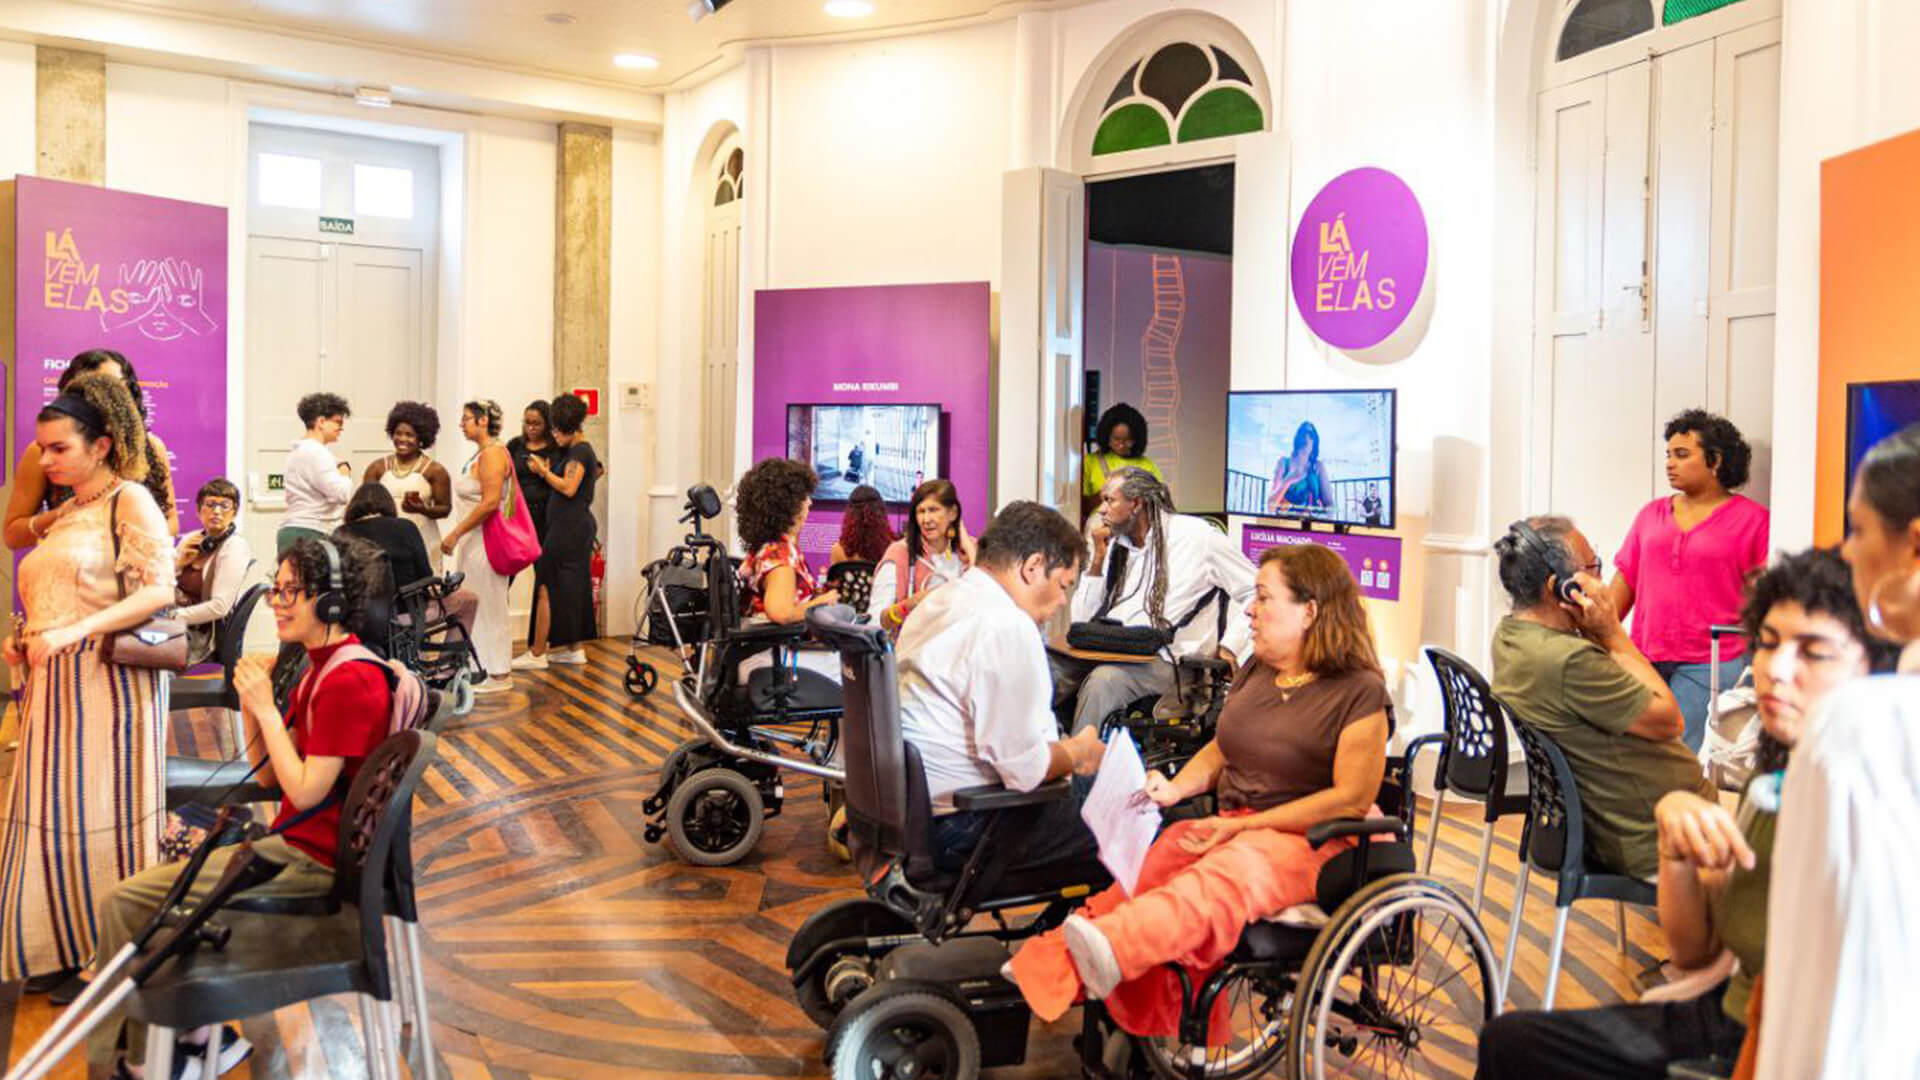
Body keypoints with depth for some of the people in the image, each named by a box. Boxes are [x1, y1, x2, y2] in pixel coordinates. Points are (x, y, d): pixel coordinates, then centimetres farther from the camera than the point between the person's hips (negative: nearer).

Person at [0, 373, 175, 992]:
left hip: (108, 678, -7)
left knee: (101, 815, -3)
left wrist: (71, 634, -21)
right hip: (55, 682, 7)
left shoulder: (129, 500, -6)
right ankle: (65, 947, 17)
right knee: (51, 816, 7)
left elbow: (158, 591, -16)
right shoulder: (67, 513, 18)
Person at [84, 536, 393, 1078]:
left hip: (312, 859, -10)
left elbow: (306, 791, -23)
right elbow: (270, 775, 12)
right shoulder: (321, 668, 11)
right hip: (297, 845, 10)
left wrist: (266, 707, -17)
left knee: (125, 903, -5)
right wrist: (250, 702, -2)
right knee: (156, 887, 18)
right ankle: (196, 1032, 19)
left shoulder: (351, 680, -22)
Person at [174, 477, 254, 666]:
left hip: (203, 639, -7)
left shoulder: (234, 548, -11)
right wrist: (178, 563, -3)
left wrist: (173, 616, -17)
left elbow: (220, 606, -20)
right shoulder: (191, 540, 10)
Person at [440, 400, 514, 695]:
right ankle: (481, 668, 22)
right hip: (475, 539, 10)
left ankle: (498, 674, 3)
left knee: (488, 606, -4)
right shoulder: (482, 453, 15)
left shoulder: (492, 453, -16)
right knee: (474, 607, 14)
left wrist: (455, 534, -21)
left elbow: (490, 502, -24)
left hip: (487, 541, -10)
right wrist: (459, 535, 16)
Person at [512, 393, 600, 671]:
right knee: (573, 588, 13)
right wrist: (546, 473, 8)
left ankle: (537, 653, -5)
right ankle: (575, 648, 18)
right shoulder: (583, 450, 19)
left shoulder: (579, 452, -11)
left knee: (547, 587, -8)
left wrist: (544, 470, -10)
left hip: (568, 528, -10)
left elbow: (568, 488, -20)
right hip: (578, 526, 10)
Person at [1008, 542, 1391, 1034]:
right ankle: (1046, 967, -40)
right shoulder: (1256, 671, 17)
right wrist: (1174, 788, 1)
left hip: (1305, 841, -7)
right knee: (1138, 868, -22)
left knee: (1221, 877, -38)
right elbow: (1220, 751, 23)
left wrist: (1245, 826, -16)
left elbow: (1353, 800, -13)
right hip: (1231, 826, 7)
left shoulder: (1360, 692, -7)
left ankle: (1109, 949, -63)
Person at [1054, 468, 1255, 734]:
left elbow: (1256, 592, 1)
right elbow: (1082, 621, 13)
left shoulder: (1196, 536, 0)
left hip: (1161, 660, -5)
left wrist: (1230, 648, -8)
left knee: (1103, 680, -35)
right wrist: (1098, 559, 4)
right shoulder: (1113, 545, 16)